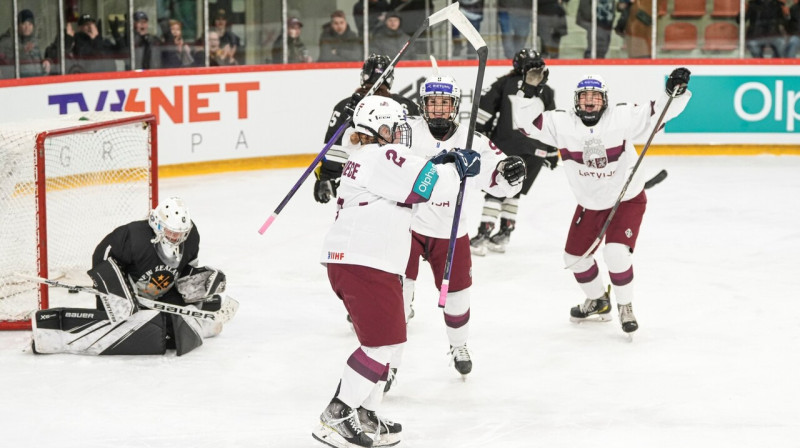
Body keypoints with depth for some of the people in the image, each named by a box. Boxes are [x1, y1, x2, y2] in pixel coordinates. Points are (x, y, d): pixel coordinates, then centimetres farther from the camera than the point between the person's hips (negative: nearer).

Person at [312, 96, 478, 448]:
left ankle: (363, 415, 20)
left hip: (349, 260, 11)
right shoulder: (384, 158, -12)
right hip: (363, 263, -11)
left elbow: (412, 185, 25)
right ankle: (337, 418, -7)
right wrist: (457, 167, 1)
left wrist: (442, 167, 13)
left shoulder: (367, 158, 21)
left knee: (388, 338, 16)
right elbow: (430, 186, -17)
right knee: (383, 342, -9)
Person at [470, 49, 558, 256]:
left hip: (507, 145, -2)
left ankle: (483, 234, -9)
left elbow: (485, 108, -1)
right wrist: (552, 153, 20)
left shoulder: (505, 83, 10)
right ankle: (504, 234, 13)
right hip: (535, 151, 2)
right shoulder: (546, 91, 12)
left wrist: (478, 131, 3)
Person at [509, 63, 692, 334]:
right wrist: (530, 90, -28)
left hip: (627, 200, -4)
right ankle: (598, 302, 39)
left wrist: (674, 91, -31)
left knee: (616, 253, -20)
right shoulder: (562, 124, -14)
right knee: (575, 256, 12)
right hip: (589, 204, 4)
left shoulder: (623, 117, -18)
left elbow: (659, 112, -15)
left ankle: (625, 306, 5)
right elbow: (528, 122, -17)